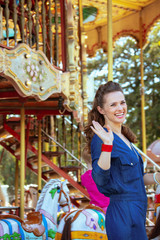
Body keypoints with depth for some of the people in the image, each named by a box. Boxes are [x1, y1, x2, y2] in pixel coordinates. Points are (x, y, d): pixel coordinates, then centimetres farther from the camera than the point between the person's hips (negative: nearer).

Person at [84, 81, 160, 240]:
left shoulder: (124, 137, 15)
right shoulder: (101, 138, -11)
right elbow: (100, 179, -23)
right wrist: (107, 144, -31)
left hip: (137, 213, 9)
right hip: (123, 215, -9)